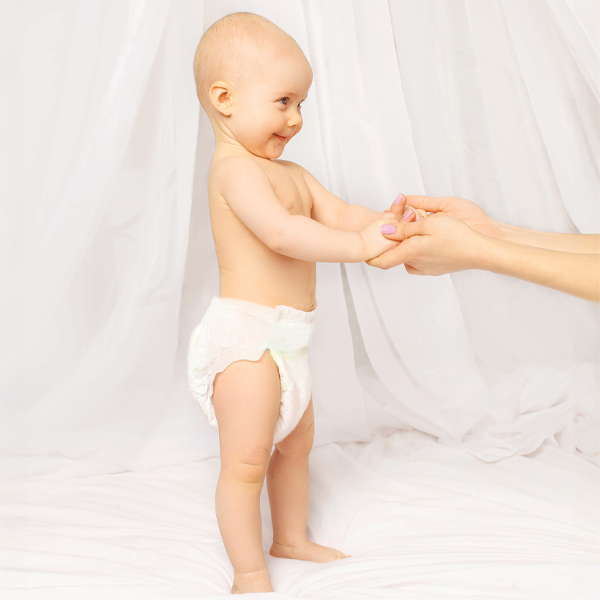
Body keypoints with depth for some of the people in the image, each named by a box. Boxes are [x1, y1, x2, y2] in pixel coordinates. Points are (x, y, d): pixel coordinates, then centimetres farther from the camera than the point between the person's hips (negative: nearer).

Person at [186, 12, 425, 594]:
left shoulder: (290, 173, 15)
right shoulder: (236, 170, -17)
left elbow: (337, 212, 8)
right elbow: (281, 232, -31)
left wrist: (383, 222, -10)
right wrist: (360, 244, -29)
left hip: (284, 340, 11)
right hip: (245, 336, -10)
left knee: (295, 443, 23)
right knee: (246, 462, 1)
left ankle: (291, 539, 43)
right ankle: (249, 574, 19)